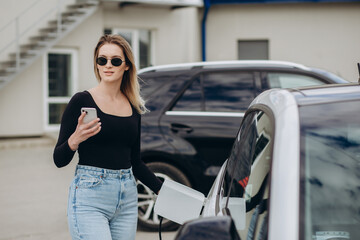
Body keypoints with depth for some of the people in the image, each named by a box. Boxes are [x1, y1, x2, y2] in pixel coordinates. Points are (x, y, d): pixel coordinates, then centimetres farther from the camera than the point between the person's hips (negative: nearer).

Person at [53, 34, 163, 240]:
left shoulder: (134, 108, 11)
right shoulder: (82, 101, -4)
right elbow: (59, 160, -4)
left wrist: (163, 190, 12)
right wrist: (75, 140, -23)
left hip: (127, 198, 5)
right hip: (90, 196, -5)